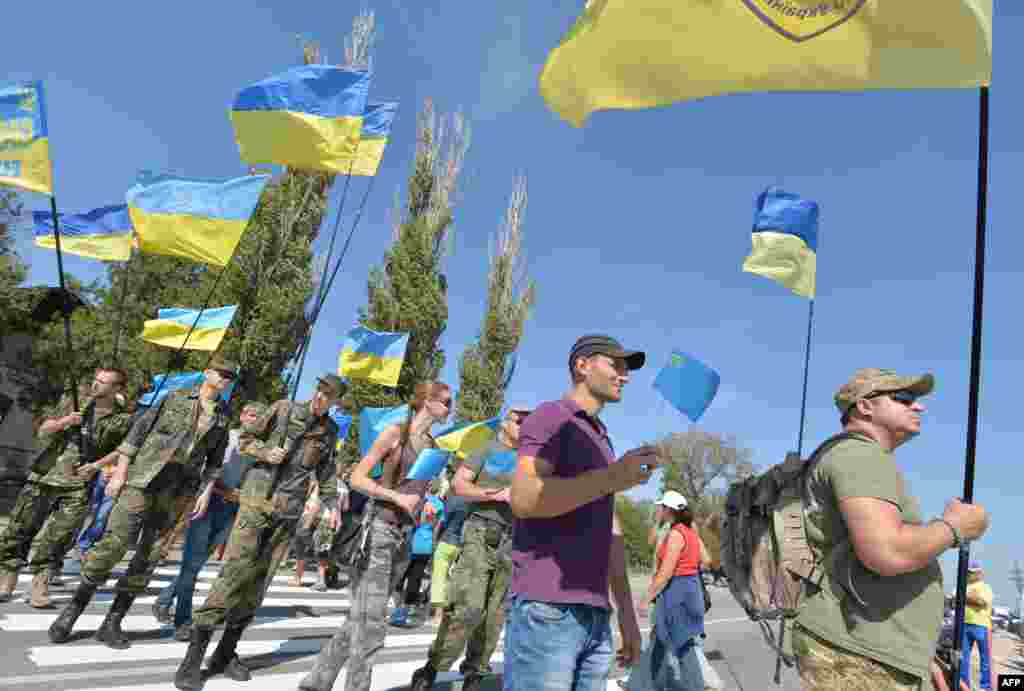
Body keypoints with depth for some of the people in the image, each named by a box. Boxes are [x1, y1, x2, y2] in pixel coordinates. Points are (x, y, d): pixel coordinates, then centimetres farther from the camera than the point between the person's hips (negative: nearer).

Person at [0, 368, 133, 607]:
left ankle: (40, 585, 6)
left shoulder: (122, 419, -5)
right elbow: (42, 432, 8)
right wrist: (63, 422, -12)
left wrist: (97, 465, -7)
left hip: (78, 486, -3)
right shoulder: (73, 402, 3)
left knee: (57, 539, -6)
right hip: (44, 476, 3)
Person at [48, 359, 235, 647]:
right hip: (143, 479, -2)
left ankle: (112, 623, 14)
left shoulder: (222, 417, 9)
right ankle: (72, 610, 10)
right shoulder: (175, 398, 3)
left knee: (148, 557, 3)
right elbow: (138, 431, 3)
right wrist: (120, 472, -2)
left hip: (177, 492, 2)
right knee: (113, 543, -8)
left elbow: (214, 461, 13)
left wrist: (206, 492, 3)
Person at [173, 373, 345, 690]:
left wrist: (332, 504, 8)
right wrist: (264, 451, -13)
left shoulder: (330, 431, 8)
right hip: (256, 501, -3)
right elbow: (245, 438, 5)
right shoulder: (284, 408, -1)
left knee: (256, 584, 5)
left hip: (288, 513, 3)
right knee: (233, 574, -11)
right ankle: (194, 656, -3)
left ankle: (225, 654, 17)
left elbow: (326, 472, 18)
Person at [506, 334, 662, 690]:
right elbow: (523, 498, -19)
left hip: (595, 615, 8)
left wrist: (626, 611, 18)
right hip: (546, 610, -8)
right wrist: (612, 478, -24)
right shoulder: (551, 417, -4)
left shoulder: (603, 441, 21)